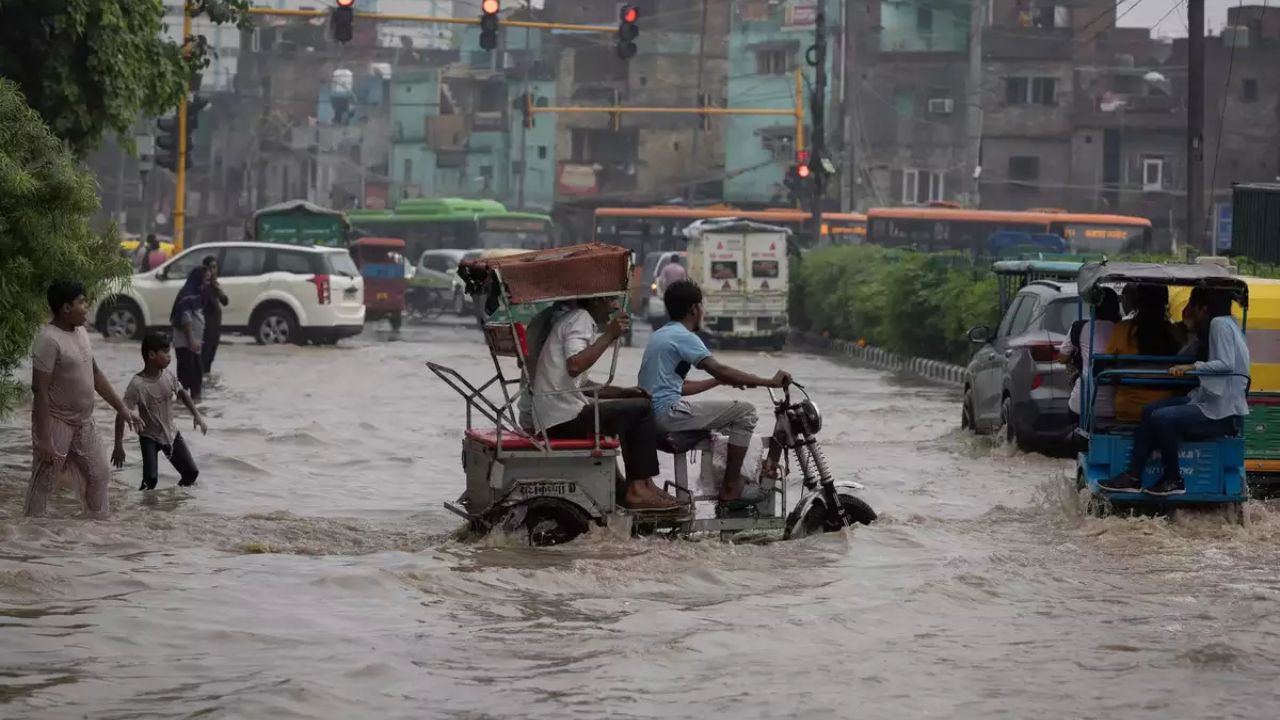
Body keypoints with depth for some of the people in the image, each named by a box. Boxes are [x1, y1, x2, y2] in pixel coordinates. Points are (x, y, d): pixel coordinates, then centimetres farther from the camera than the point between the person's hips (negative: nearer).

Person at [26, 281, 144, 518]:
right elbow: (40, 390, -23)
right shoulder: (49, 340, -22)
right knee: (43, 484, 1)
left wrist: (122, 409, 14)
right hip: (56, 423, -8)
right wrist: (43, 438, -25)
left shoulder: (81, 332, 5)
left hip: (83, 422, 9)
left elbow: (95, 374, 16)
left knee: (99, 475, 14)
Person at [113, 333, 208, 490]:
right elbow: (121, 415, -25)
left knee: (192, 473, 8)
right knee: (150, 479, -21)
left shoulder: (168, 376, -9)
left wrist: (196, 415, 4)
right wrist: (119, 446, -28)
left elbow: (182, 393, 12)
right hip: (149, 437, -6)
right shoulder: (137, 385, -26)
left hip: (171, 434, 6)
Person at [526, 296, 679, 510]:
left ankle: (640, 485, 20)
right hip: (564, 417, -10)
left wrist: (623, 392, 14)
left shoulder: (572, 319, 23)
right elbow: (574, 366, -27)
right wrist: (609, 336, -21)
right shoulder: (580, 319, -8)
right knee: (642, 409, -8)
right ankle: (638, 489, -5)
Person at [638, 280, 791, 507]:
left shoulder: (662, 335, 20)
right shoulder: (683, 337, -11)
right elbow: (720, 370, -20)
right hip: (668, 413, -10)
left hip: (652, 415, 10)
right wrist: (770, 382, -16)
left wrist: (721, 380, 21)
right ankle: (731, 488, -4)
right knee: (745, 412, -6)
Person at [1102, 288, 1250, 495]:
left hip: (1223, 412, -11)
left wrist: (1192, 367, -25)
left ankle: (1174, 481, -10)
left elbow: (1227, 364, -24)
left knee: (1161, 418, -24)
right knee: (1149, 411, 2)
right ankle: (1133, 477, -2)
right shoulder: (1211, 328, 20)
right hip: (1206, 400, 11)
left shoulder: (1220, 324, -11)